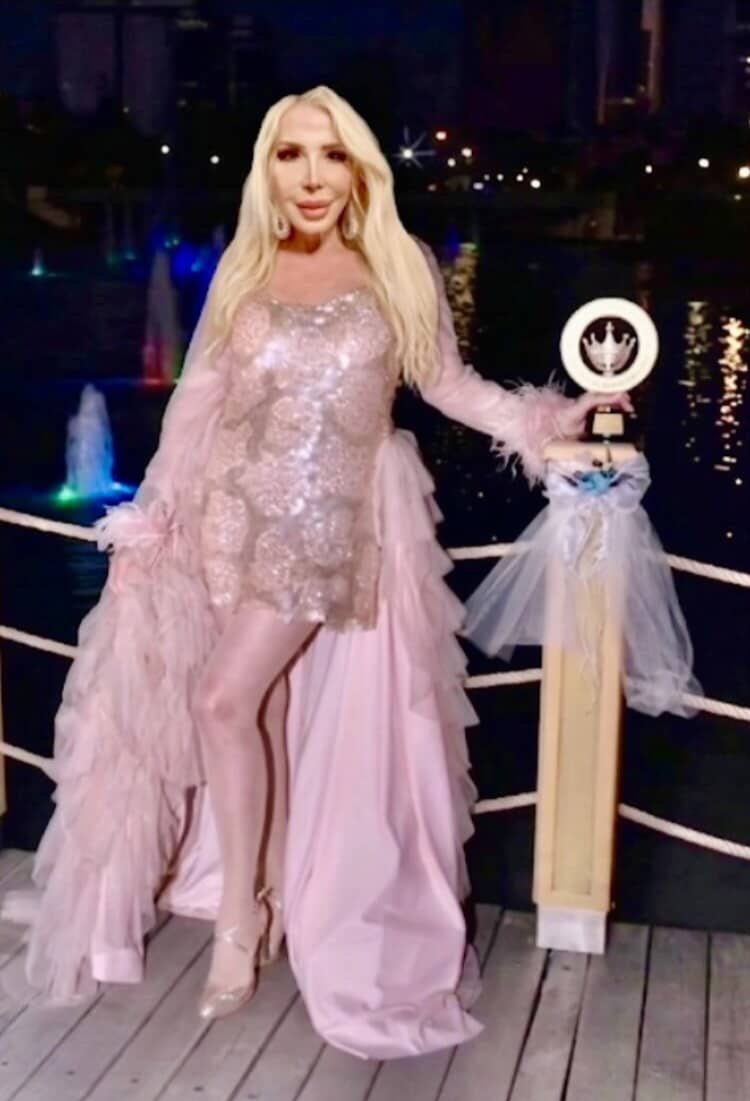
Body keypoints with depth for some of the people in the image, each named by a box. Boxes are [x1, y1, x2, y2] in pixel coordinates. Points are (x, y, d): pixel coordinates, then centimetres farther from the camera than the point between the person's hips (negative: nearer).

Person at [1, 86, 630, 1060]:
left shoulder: (398, 272, -1)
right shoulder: (243, 272, 6)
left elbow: (449, 385, 1)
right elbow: (201, 403, 7)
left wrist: (556, 417, -10)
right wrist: (155, 519, 7)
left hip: (331, 520, -3)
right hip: (241, 514, 3)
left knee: (226, 697, -11)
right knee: (264, 706, 6)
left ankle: (240, 909, 7)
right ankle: (262, 894, 23)